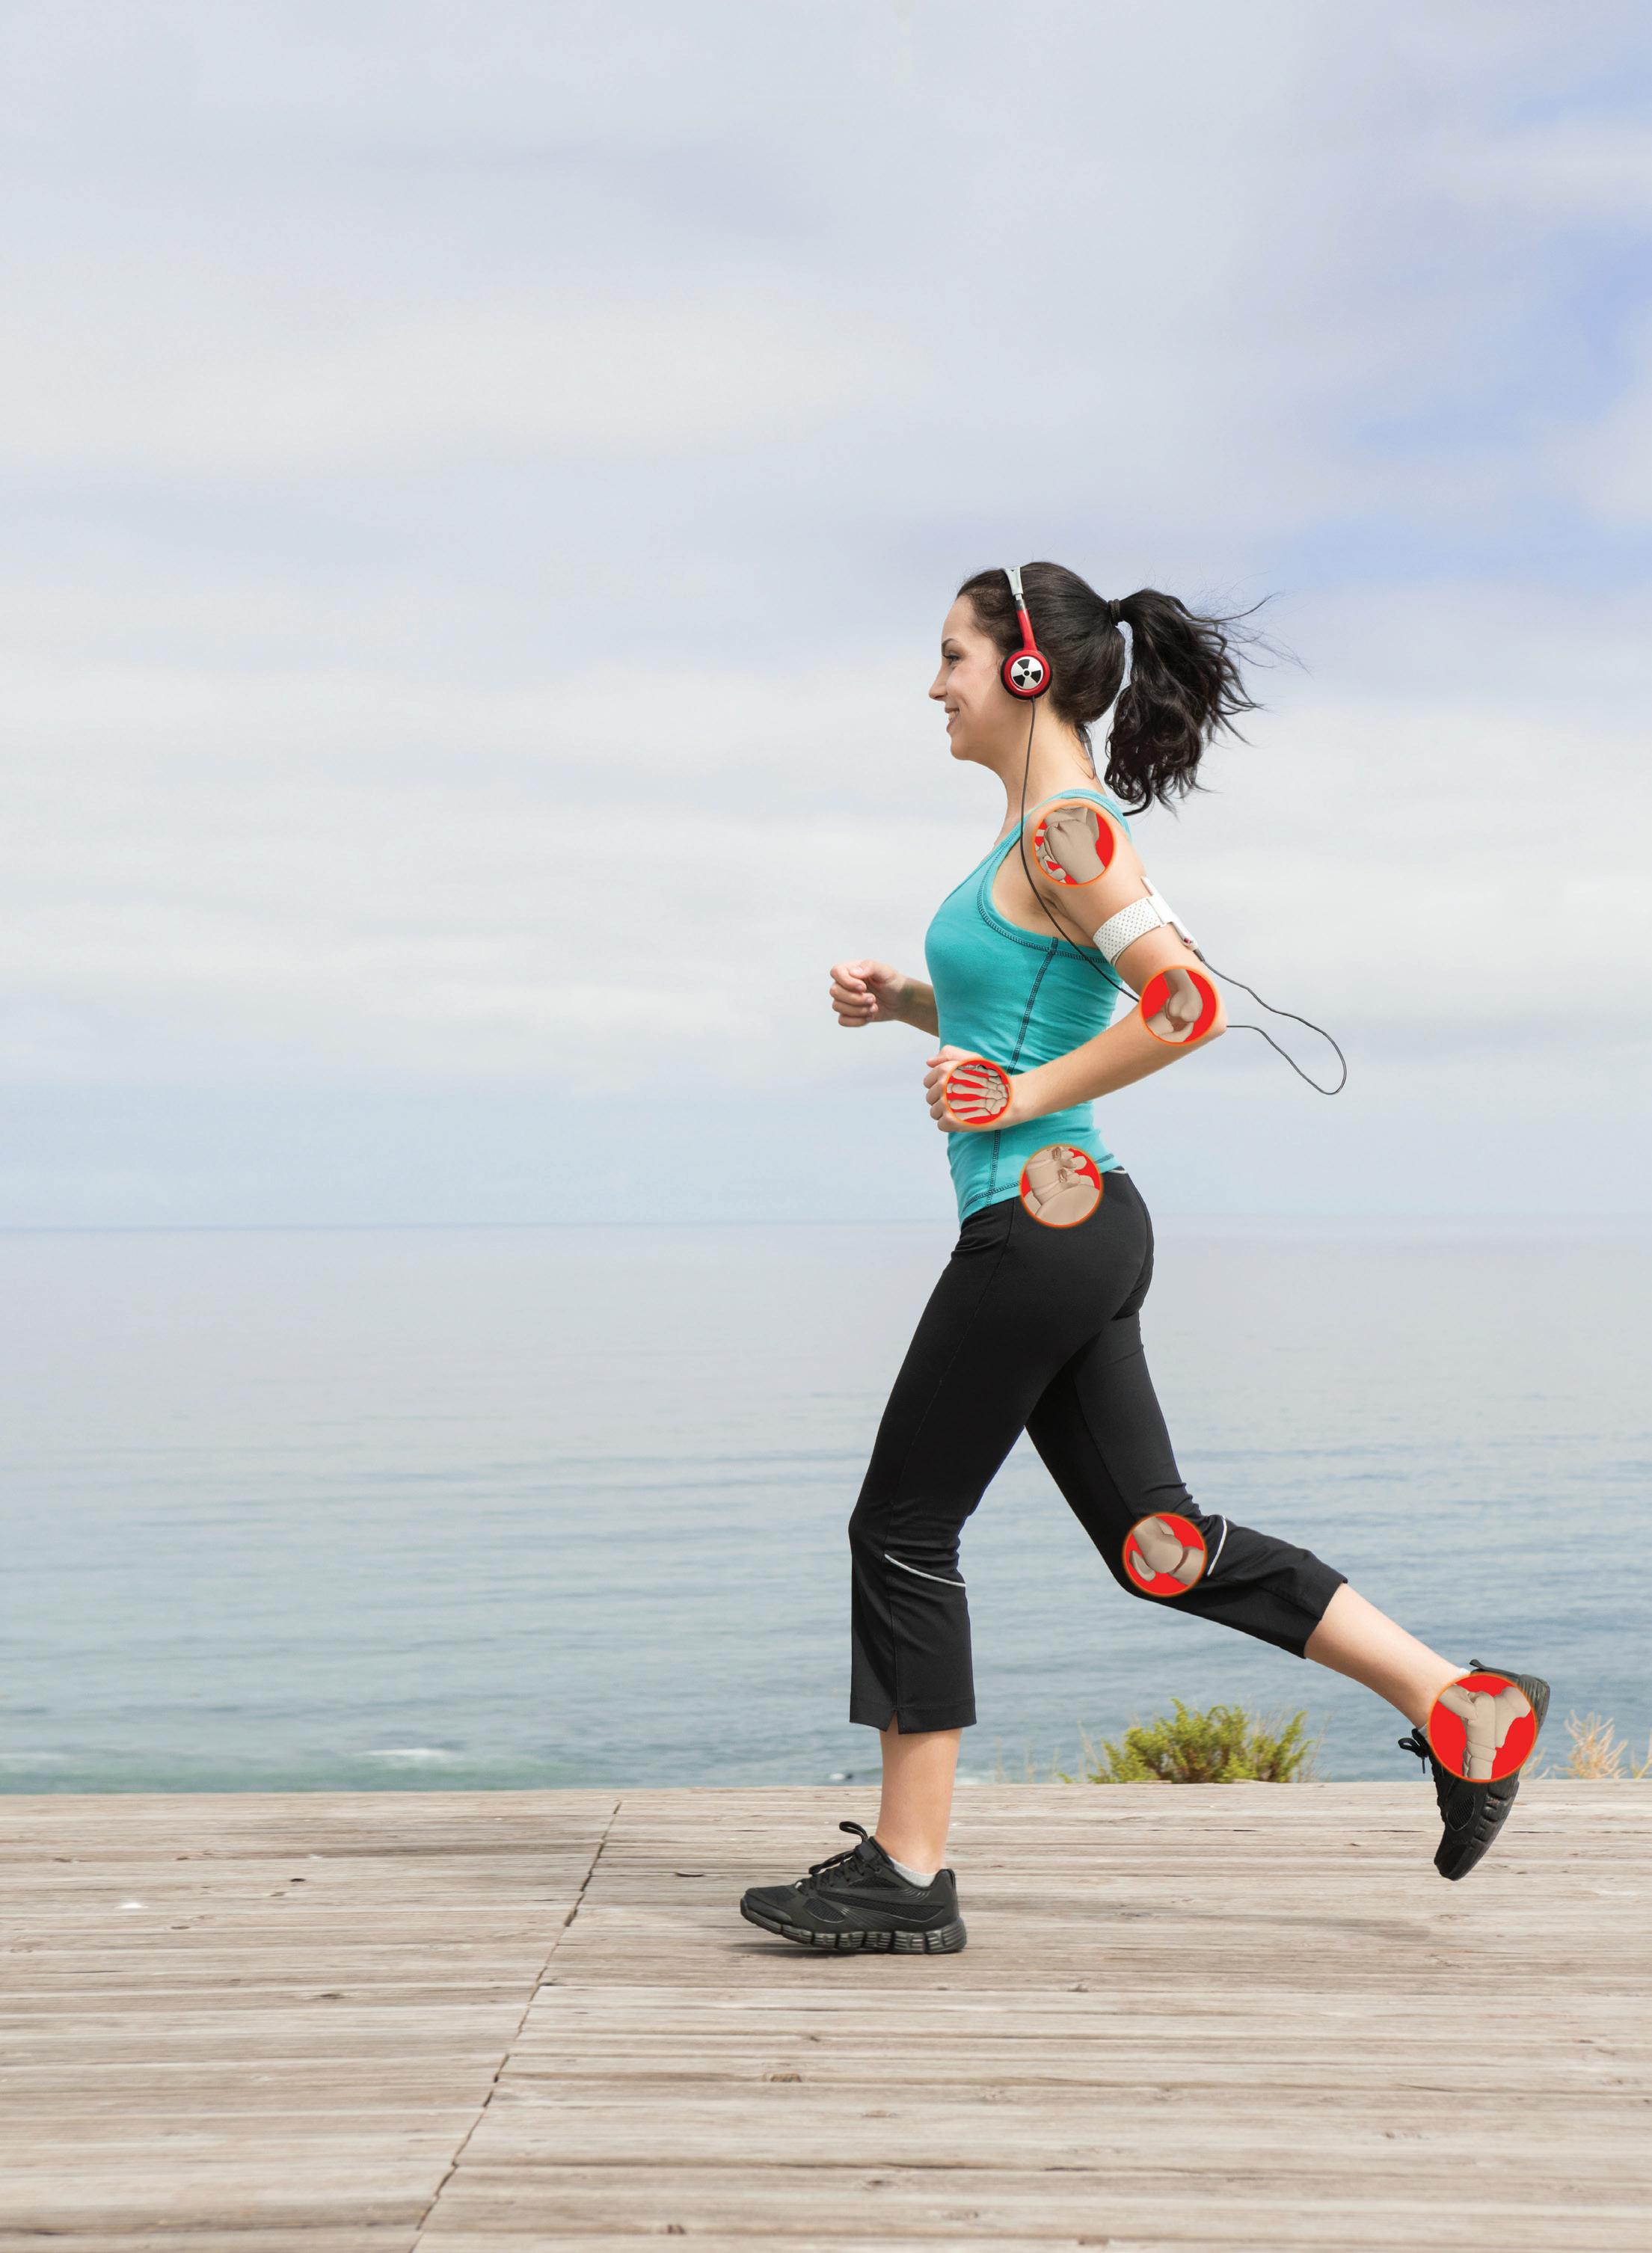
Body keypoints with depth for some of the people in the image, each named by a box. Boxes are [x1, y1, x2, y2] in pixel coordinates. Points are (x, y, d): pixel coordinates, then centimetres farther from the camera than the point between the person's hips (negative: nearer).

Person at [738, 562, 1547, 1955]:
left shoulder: (1064, 832, -13)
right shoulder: (1046, 828, 16)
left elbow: (1186, 1005, -24)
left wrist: (1020, 1097, -17)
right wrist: (901, 1000, 14)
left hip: (1041, 1224, -10)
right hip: (1071, 1228, 10)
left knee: (904, 1530, 1)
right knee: (1159, 1542, 12)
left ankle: (907, 1877, 11)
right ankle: (1462, 1703, 15)